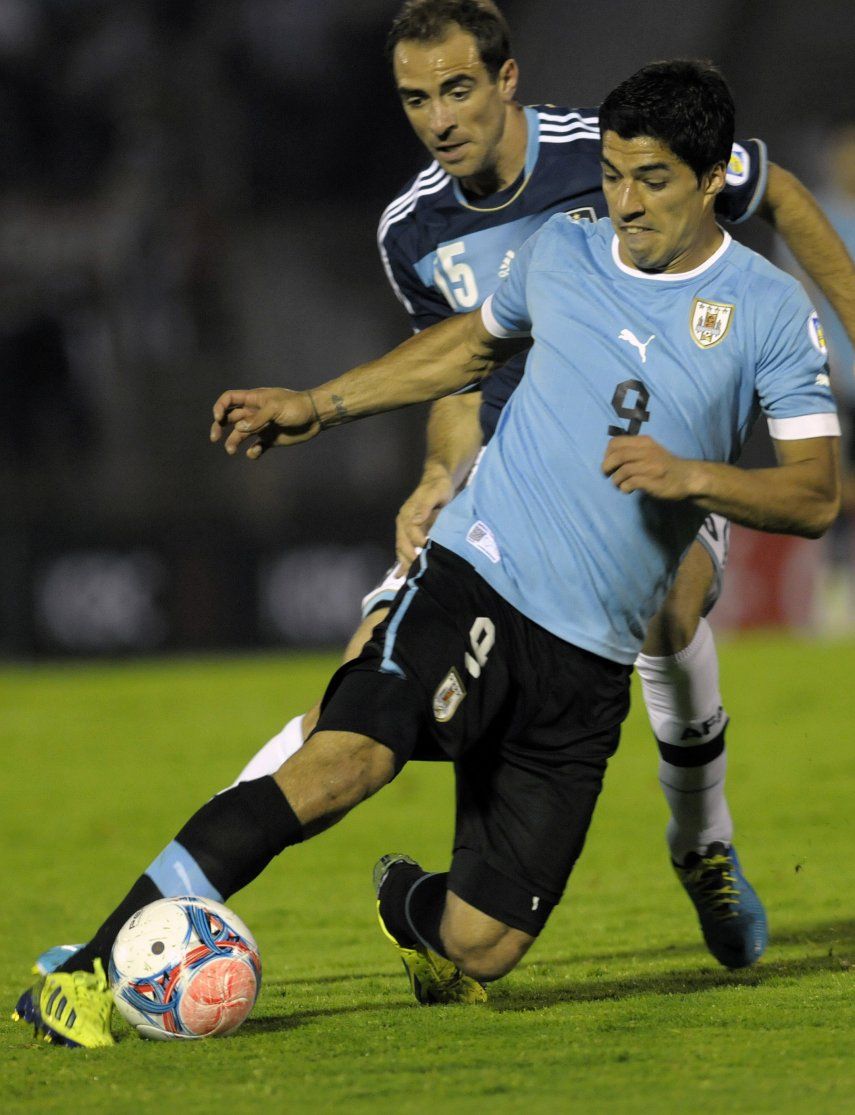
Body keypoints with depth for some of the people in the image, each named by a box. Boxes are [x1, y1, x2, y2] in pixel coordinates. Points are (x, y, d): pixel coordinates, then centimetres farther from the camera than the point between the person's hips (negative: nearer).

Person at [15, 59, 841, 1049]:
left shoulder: (769, 312, 0)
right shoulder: (558, 254, 8)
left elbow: (816, 495, -2)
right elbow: (473, 343, 29)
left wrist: (691, 476, -18)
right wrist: (319, 407, 27)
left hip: (588, 666, 0)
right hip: (474, 584, 0)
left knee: (479, 947, -2)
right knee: (342, 763, -30)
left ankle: (407, 904, 39)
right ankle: (84, 980, -32)